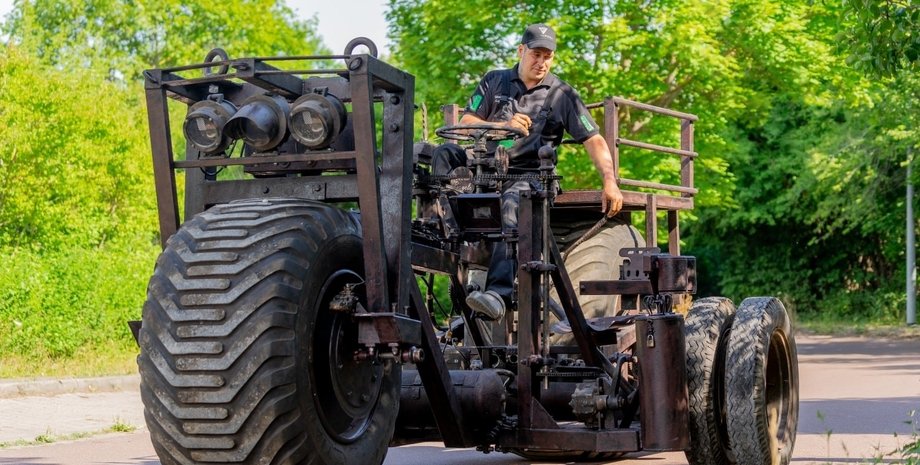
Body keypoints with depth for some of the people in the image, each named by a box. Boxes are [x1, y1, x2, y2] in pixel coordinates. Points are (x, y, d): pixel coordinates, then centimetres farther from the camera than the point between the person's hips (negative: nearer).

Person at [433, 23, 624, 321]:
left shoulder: (562, 95, 8)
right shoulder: (494, 82, 14)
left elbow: (594, 140, 3)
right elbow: (466, 123, 8)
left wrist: (610, 182, -12)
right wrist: (504, 126, -10)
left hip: (528, 175, -3)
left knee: (513, 204, -38)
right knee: (444, 153, -23)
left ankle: (499, 294, -53)